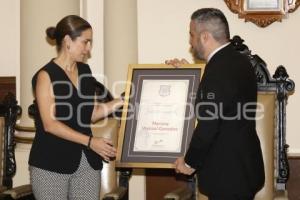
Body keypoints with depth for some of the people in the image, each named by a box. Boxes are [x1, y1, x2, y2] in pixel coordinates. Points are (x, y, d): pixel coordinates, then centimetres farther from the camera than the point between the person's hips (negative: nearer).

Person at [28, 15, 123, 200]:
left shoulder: (85, 71, 11)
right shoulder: (46, 75, -9)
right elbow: (50, 124, -15)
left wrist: (121, 101, 3)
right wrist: (90, 141, -20)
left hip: (87, 161, 6)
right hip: (51, 163, -5)